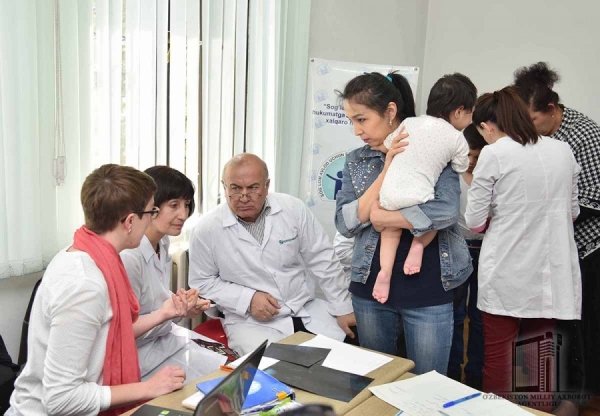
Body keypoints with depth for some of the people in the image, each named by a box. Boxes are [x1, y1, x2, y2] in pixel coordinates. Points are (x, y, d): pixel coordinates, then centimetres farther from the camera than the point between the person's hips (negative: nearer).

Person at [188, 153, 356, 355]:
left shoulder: (293, 209, -6)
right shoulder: (207, 229, -11)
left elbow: (323, 261, 1)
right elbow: (201, 282, -1)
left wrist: (342, 309, 1)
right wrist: (248, 298, -14)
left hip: (307, 309, 3)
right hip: (249, 321, -3)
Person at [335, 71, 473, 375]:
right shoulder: (356, 161, 6)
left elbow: (446, 210, -22)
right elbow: (345, 224, -5)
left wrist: (382, 217, -12)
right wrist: (386, 171, -12)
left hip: (428, 290, -3)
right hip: (370, 288, 4)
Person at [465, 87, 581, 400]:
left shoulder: (493, 154, -8)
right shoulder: (563, 151, 7)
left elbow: (474, 222, -5)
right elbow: (572, 211, 18)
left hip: (508, 274, -5)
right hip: (552, 274, 5)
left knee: (498, 356, 8)